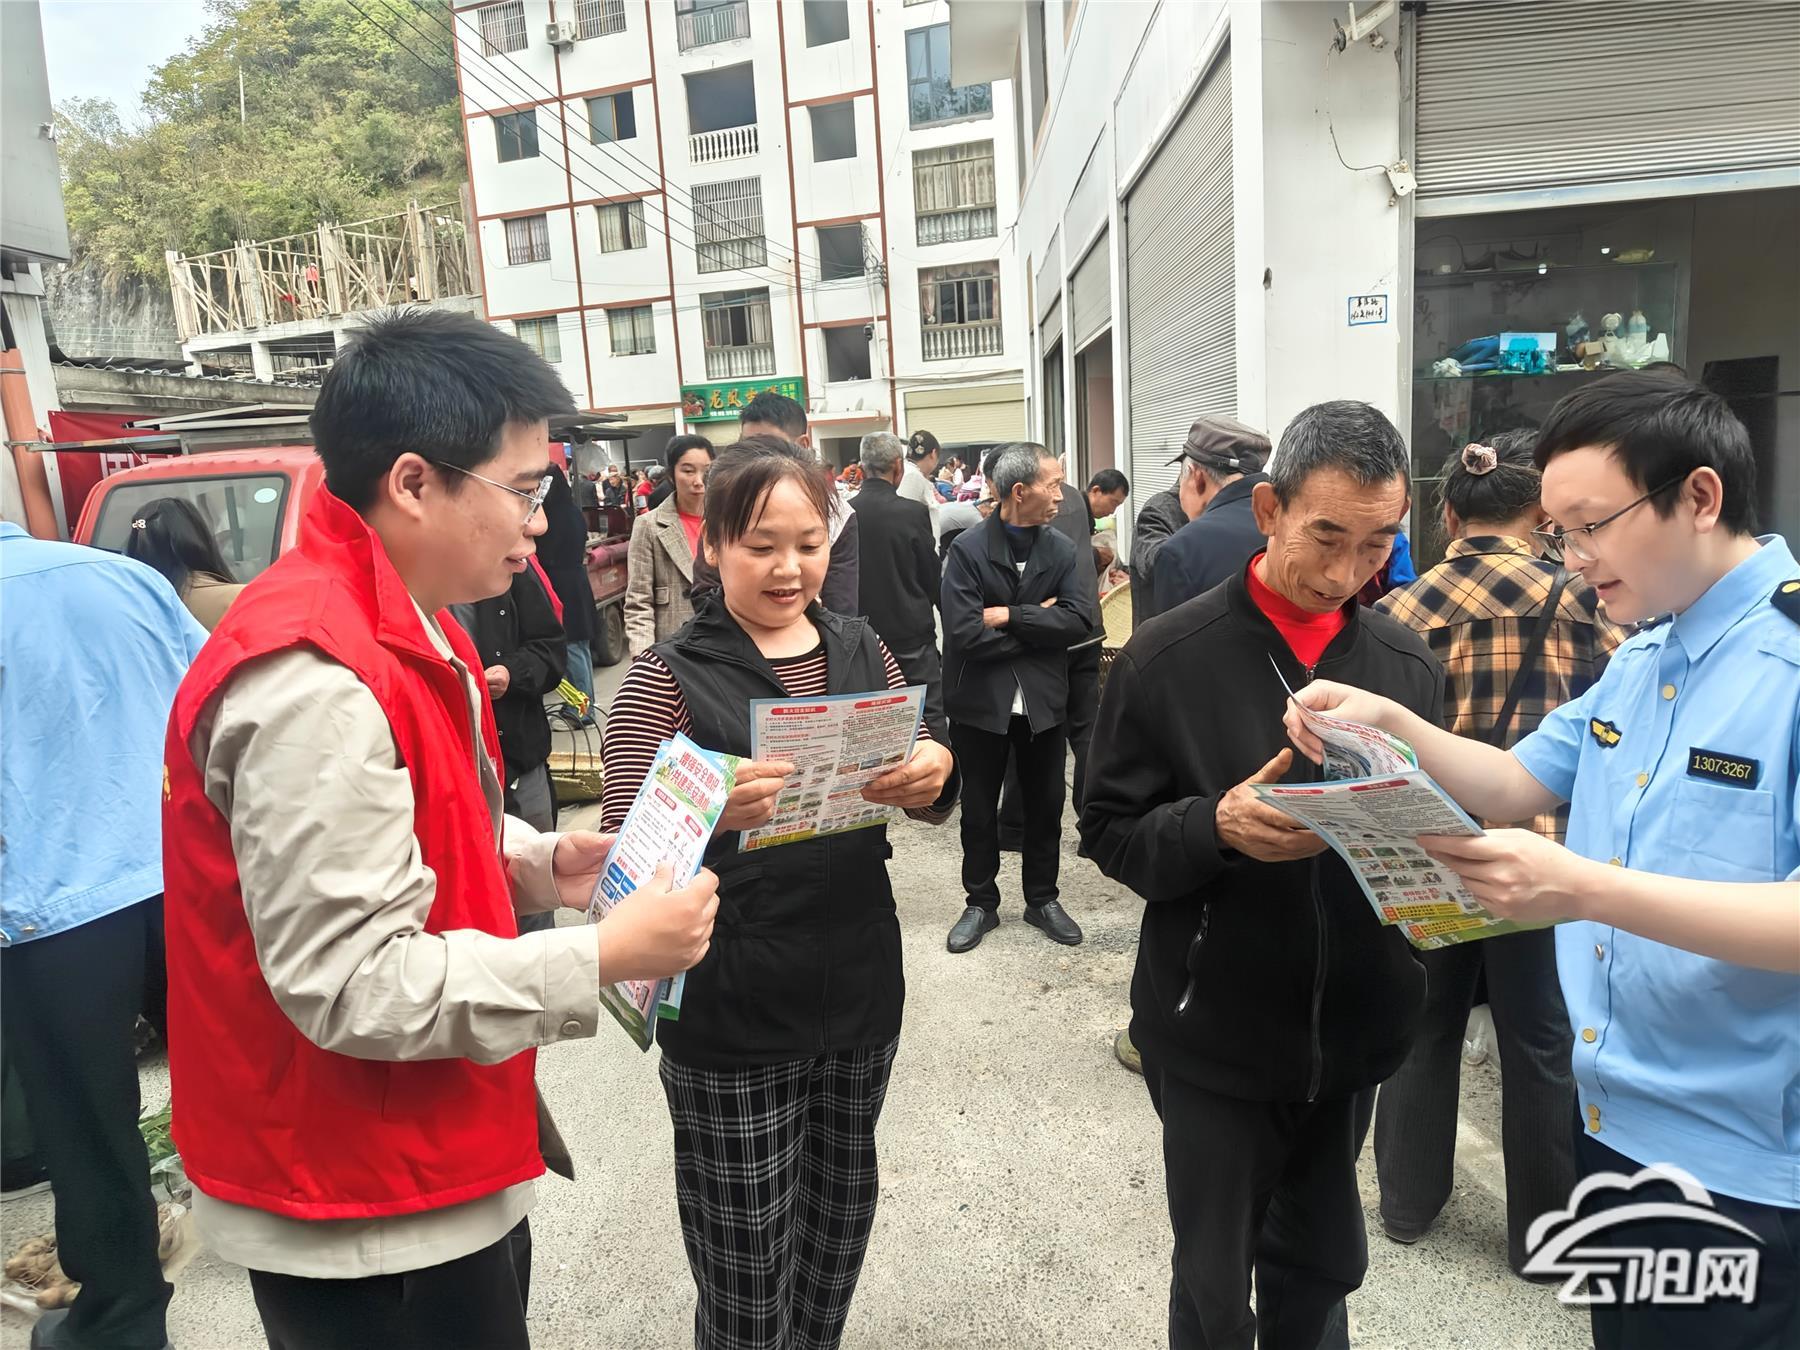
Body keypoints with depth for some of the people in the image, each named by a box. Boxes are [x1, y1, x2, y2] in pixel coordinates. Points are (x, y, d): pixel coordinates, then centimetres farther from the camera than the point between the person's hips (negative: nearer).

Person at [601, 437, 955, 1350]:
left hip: (860, 991, 5)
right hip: (731, 1013, -4)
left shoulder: (862, 650, 3)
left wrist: (935, 774, -16)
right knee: (746, 1275, 10)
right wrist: (707, 811, -34)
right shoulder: (670, 677, -10)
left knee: (841, 1213, 23)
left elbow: (927, 801, 8)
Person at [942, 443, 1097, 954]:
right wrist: (1038, 626, -13)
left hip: (1043, 700, 3)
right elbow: (964, 632, -21)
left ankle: (1043, 899, 33)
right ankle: (981, 903, 29)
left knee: (1045, 805, 15)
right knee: (979, 809, 11)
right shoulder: (968, 548, -11)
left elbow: (1080, 618, -14)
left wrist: (1010, 616, -20)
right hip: (981, 701, -3)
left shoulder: (1062, 549, -1)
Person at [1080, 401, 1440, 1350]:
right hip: (1216, 1036, -3)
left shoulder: (1407, 663, 1)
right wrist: (1216, 826, -27)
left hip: (1352, 1031, 4)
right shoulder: (1168, 657, -12)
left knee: (1320, 1269, 23)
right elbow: (1111, 835, -9)